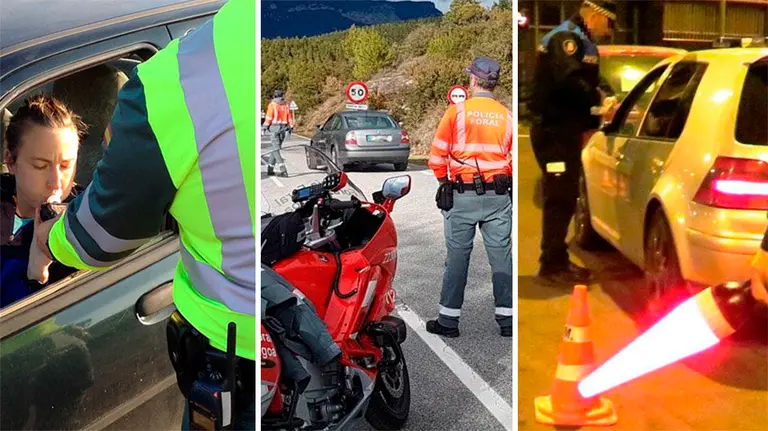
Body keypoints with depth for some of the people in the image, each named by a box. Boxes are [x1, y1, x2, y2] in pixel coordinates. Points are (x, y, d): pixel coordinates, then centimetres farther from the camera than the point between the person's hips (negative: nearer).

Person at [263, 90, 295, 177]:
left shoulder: (272, 104, -7)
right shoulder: (286, 105, 7)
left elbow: (269, 117, -9)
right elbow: (290, 116, 7)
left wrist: (266, 126, 0)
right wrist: (291, 127, 15)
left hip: (274, 128, -5)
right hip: (283, 129, 5)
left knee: (276, 149, -6)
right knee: (275, 148, 16)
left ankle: (283, 170, -19)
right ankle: (270, 169, 19)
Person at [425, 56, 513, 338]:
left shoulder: (456, 111, -6)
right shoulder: (507, 117, 2)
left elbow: (437, 155, -6)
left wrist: (443, 182, 9)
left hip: (462, 195, -2)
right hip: (499, 197, 2)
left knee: (457, 257, 4)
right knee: (502, 256, 7)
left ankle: (449, 320, 10)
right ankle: (507, 319, 12)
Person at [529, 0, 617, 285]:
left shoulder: (581, 41, 20)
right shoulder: (565, 38, -14)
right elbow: (570, 82, -29)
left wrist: (589, 125, 12)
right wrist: (599, 100, -19)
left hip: (565, 130, 10)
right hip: (553, 130, -10)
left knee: (565, 198, 14)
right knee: (559, 199, -7)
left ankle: (557, 260, 23)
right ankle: (552, 266, -2)